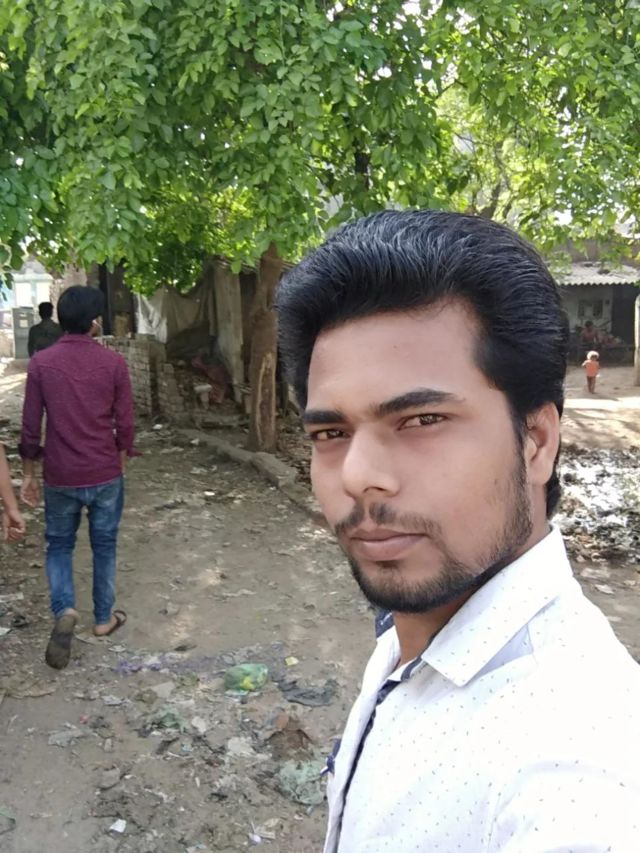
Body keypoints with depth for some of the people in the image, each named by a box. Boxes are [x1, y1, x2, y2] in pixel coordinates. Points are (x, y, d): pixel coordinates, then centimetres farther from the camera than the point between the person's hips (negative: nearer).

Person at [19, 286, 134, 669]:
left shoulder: (41, 363, -7)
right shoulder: (114, 363, -8)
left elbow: (31, 425, -3)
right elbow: (125, 424, -3)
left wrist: (29, 473, 8)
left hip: (61, 476, 0)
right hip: (105, 474, 0)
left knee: (59, 544, 17)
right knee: (104, 545, 15)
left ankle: (64, 610, -3)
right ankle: (104, 618, 26)